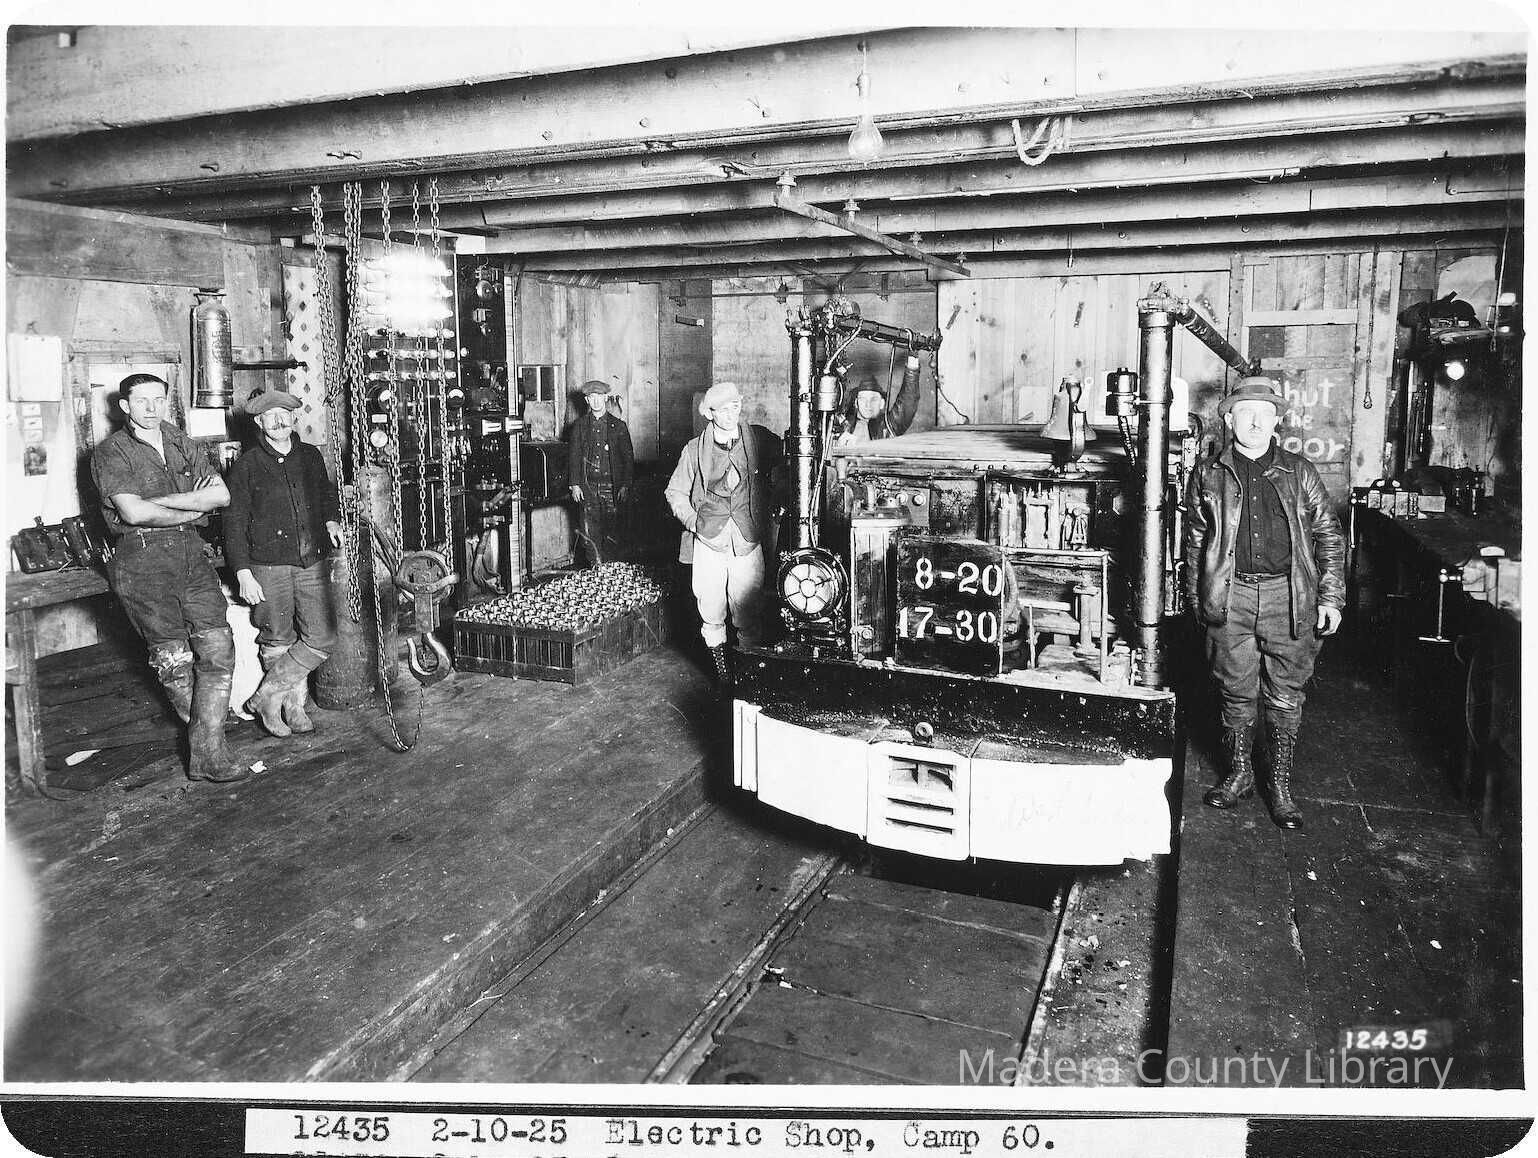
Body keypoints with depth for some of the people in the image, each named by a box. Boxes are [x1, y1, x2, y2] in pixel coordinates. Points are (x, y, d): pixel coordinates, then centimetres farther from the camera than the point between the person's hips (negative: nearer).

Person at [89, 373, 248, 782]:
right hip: (143, 556, -4)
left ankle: (207, 753, -4)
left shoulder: (182, 445, 16)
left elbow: (221, 494, 3)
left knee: (218, 648, -7)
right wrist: (195, 508, -4)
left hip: (191, 550, 4)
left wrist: (163, 500, -8)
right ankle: (208, 737, 17)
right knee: (174, 658, 0)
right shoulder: (111, 453, 0)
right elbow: (134, 512, -14)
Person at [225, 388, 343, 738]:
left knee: (322, 638, -5)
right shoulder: (246, 466, 0)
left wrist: (331, 519, 8)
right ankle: (293, 705, 21)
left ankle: (266, 697, 9)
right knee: (279, 642, 4)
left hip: (311, 564, 3)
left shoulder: (311, 456, 11)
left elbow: (327, 494, 30)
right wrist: (243, 574, -8)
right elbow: (235, 523, -1)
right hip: (268, 566, -3)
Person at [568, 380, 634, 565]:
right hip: (588, 486, 2)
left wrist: (625, 485, -5)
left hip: (611, 486, -1)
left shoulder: (619, 426, 5)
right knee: (590, 532, 0)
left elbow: (628, 457, 4)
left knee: (613, 530, -4)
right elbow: (575, 456, 10)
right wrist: (575, 484, 1)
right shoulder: (579, 425, 10)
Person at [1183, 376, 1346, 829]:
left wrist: (1331, 598, 3)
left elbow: (1329, 535, 9)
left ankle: (1280, 785, 19)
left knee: (1285, 696, 5)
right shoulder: (1208, 476, 7)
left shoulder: (1299, 473, 7)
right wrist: (1197, 600, 9)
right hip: (1230, 597, 0)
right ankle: (1239, 774, 26)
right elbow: (1195, 542, 12)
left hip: (1288, 597, 0)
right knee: (1237, 692, 8)